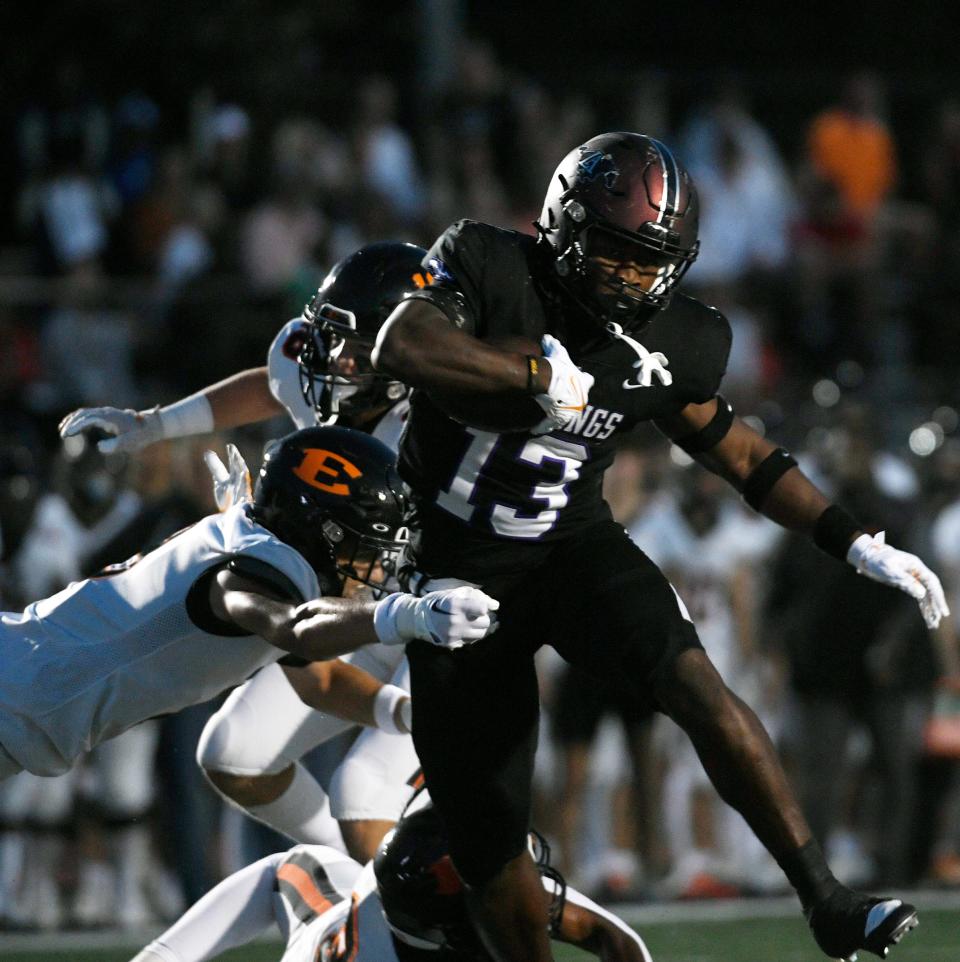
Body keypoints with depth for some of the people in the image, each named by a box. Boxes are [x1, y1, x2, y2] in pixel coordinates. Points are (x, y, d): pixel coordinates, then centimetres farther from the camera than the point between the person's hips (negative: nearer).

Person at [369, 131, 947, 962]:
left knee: (693, 682, -28)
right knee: (486, 833, -1)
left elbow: (735, 449, 11)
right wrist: (543, 378, -31)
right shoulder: (486, 266, -16)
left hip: (572, 550, 1)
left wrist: (855, 542, 6)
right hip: (460, 573, -1)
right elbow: (401, 345, -33)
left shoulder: (670, 346, -4)